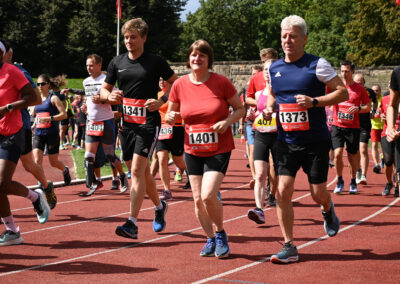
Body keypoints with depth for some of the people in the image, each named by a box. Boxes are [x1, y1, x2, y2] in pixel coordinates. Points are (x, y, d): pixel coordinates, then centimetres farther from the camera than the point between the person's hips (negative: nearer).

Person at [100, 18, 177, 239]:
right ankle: (159, 206, 39)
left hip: (148, 123, -6)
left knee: (137, 171, -15)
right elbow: (104, 89, 15)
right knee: (142, 171, 15)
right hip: (127, 122, 6)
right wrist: (109, 96, -9)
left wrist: (161, 101, -10)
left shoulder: (155, 62, -4)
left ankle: (132, 224, -18)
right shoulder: (117, 63, 9)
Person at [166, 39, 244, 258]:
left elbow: (240, 108, 2)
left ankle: (221, 234, 9)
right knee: (198, 199, 5)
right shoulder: (180, 85, 0)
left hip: (219, 149, -4)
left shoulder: (221, 82, -8)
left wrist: (227, 121, -17)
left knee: (208, 195, -17)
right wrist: (170, 117, -13)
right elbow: (171, 114, 11)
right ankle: (210, 239, 24)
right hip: (192, 150, 4)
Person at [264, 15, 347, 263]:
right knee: (283, 191, -8)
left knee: (318, 194, 3)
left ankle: (328, 210, 42)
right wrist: (270, 108, 3)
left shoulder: (317, 65, -7)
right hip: (287, 141, 3)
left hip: (316, 142, -3)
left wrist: (314, 101, -21)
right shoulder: (274, 69, 7)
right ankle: (289, 247, 0)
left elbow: (343, 92, -8)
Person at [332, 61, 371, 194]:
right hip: (337, 126, 0)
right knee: (337, 153, -13)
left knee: (353, 155, 5)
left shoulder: (359, 88, 2)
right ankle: (339, 181, 8)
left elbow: (368, 107, 7)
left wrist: (358, 108, -13)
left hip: (353, 127, 0)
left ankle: (353, 181, 26)